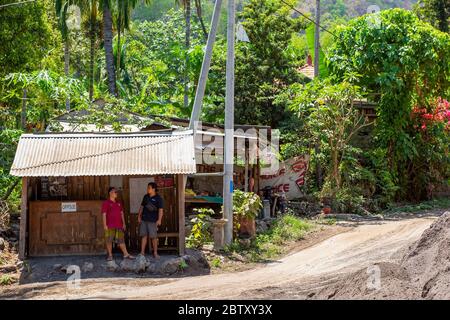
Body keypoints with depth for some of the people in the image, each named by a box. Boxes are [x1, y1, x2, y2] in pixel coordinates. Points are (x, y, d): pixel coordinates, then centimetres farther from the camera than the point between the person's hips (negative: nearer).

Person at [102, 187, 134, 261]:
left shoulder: (118, 203, 15)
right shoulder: (106, 203, -3)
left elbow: (121, 213, 18)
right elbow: (104, 214, -7)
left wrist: (123, 223, 14)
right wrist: (105, 225, -13)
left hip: (119, 225, 5)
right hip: (110, 226, -5)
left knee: (121, 240, 6)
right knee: (109, 241, -1)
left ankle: (126, 254, 6)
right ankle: (110, 255, 5)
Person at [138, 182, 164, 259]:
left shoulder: (158, 198, -5)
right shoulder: (146, 197, 11)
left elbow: (160, 209, -10)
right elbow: (142, 206, 18)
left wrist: (159, 219, -18)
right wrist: (139, 216, 11)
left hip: (152, 220, -5)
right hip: (144, 219, 5)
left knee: (153, 237, -2)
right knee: (144, 235, 5)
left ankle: (155, 253, 7)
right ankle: (142, 252, 8)